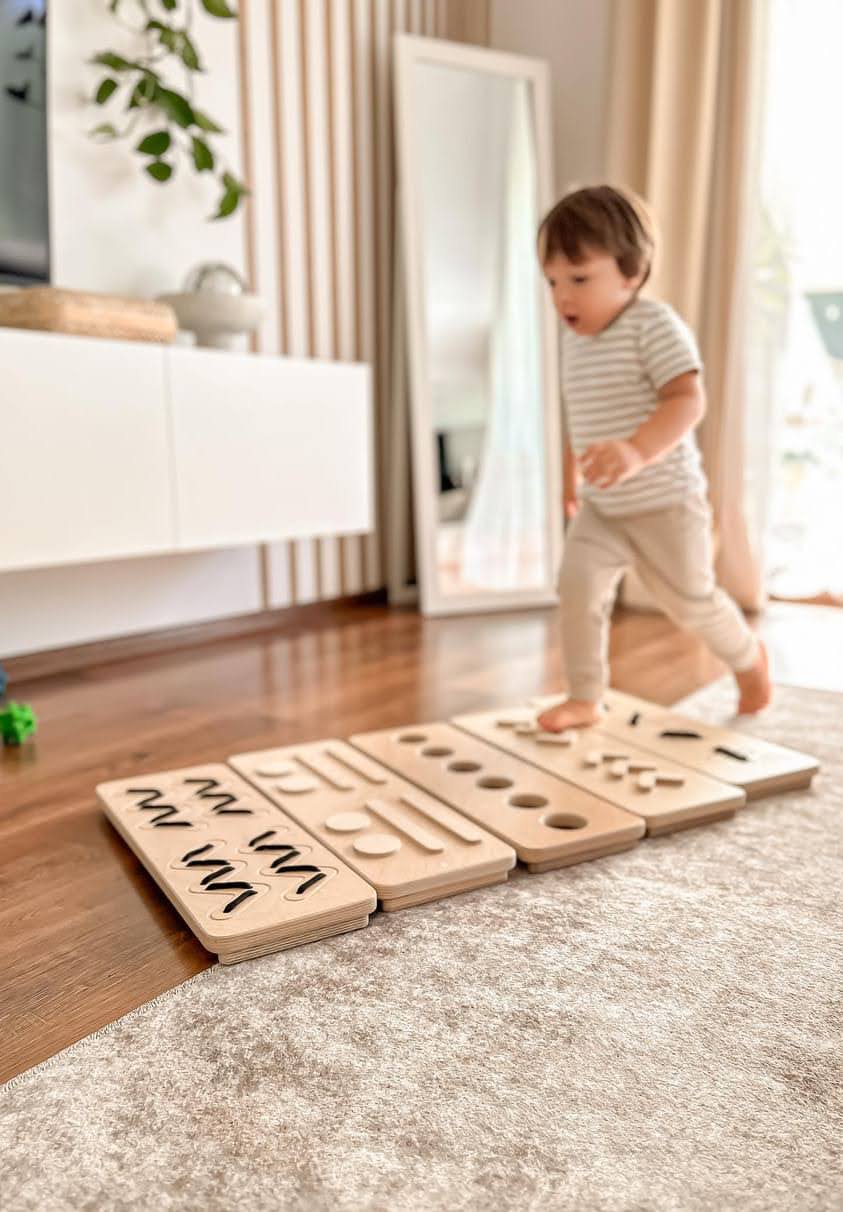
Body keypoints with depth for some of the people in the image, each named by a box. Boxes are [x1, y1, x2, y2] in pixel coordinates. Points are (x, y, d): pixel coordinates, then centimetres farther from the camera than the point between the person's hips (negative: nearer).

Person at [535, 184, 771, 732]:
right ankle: (584, 697, 2)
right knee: (578, 585, -10)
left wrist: (637, 450, -44)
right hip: (599, 508, 6)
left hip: (666, 503, -6)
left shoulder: (655, 325, -17)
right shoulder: (575, 338, 6)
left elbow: (688, 401, -28)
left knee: (690, 600, 8)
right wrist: (572, 480, 24)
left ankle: (749, 656, 38)